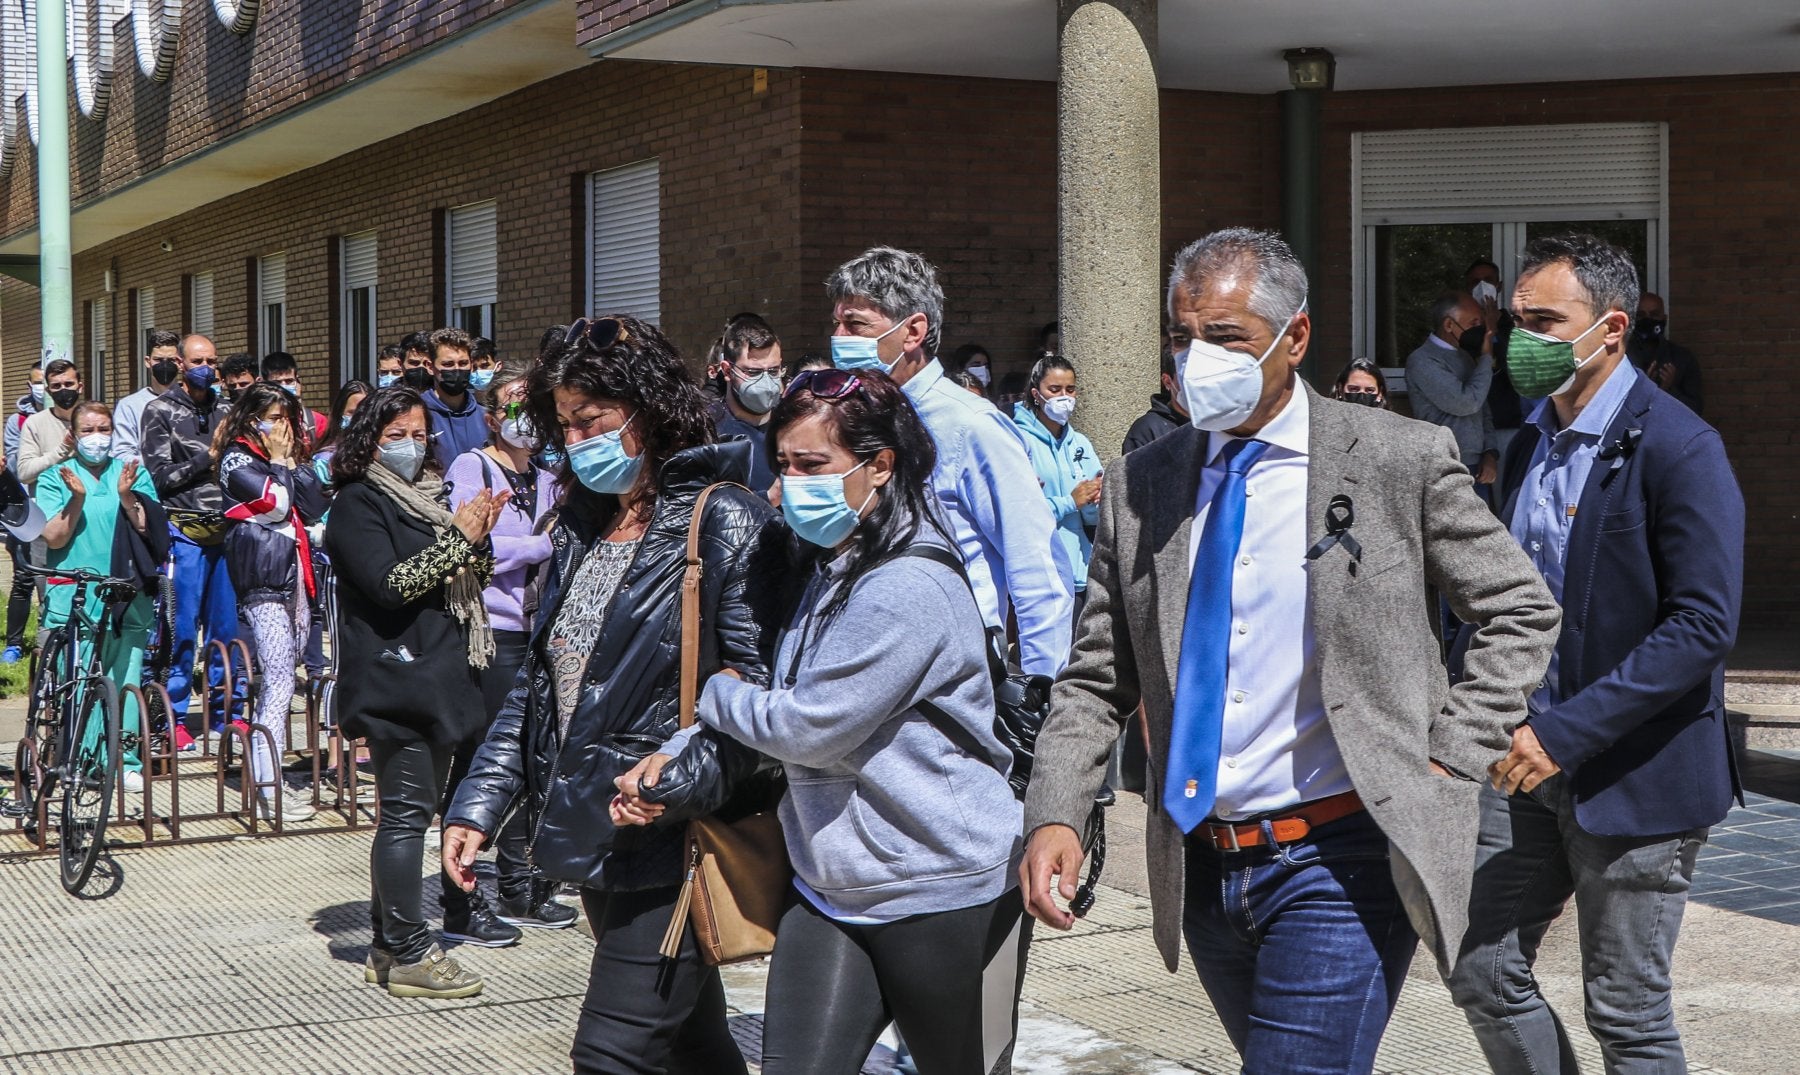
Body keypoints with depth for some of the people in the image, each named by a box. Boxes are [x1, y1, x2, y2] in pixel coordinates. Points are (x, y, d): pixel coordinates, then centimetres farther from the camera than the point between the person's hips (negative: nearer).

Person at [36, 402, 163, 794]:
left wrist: (127, 498, -15)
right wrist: (77, 498, -16)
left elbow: (150, 533, 0)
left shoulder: (134, 474, 9)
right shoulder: (55, 478, 7)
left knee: (126, 682, -1)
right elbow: (54, 538, -3)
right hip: (72, 598, -1)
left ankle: (127, 761, 9)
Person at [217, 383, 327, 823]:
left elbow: (315, 507, 6)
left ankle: (263, 776, 16)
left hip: (295, 574, 8)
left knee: (278, 679, 9)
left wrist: (294, 461, 0)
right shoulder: (237, 460, -3)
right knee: (279, 681, -14)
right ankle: (268, 792, -15)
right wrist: (279, 462, -3)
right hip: (262, 577, -8)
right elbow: (276, 503, -15)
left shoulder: (291, 456, 18)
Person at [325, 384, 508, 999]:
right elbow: (390, 584, -17)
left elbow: (468, 584, 19)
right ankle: (409, 955, -5)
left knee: (406, 812, 10)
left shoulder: (427, 497, 19)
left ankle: (388, 947, 16)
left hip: (437, 678, 8)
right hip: (394, 677, -8)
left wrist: (479, 539, -1)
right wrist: (457, 537, -14)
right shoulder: (358, 503, -5)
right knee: (407, 812, -8)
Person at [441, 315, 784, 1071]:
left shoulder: (727, 525, -10)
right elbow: (537, 682, 18)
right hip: (596, 839, 8)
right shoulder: (583, 527, 15)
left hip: (671, 846, -8)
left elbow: (760, 694, -17)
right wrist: (479, 804, 12)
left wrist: (675, 783, -27)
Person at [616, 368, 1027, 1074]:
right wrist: (674, 757, 1)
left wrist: (716, 695, -2)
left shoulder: (906, 591, -22)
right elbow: (781, 707, 17)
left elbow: (806, 729, -21)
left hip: (944, 893, -8)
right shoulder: (827, 573, 9)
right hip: (829, 890, 8)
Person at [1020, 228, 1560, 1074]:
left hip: (1339, 863, -5)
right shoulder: (1139, 485, 5)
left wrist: (1449, 760, -6)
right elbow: (1095, 678, 6)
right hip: (1202, 870, 5)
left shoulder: (1401, 461, -5)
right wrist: (1055, 816, -8)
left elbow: (1521, 612, 3)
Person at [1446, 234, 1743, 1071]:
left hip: (1634, 775, -7)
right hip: (1536, 759, 7)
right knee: (1485, 975, 9)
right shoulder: (1532, 441, 10)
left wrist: (1568, 732, -24)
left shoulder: (1677, 448, -15)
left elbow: (1703, 624, -21)